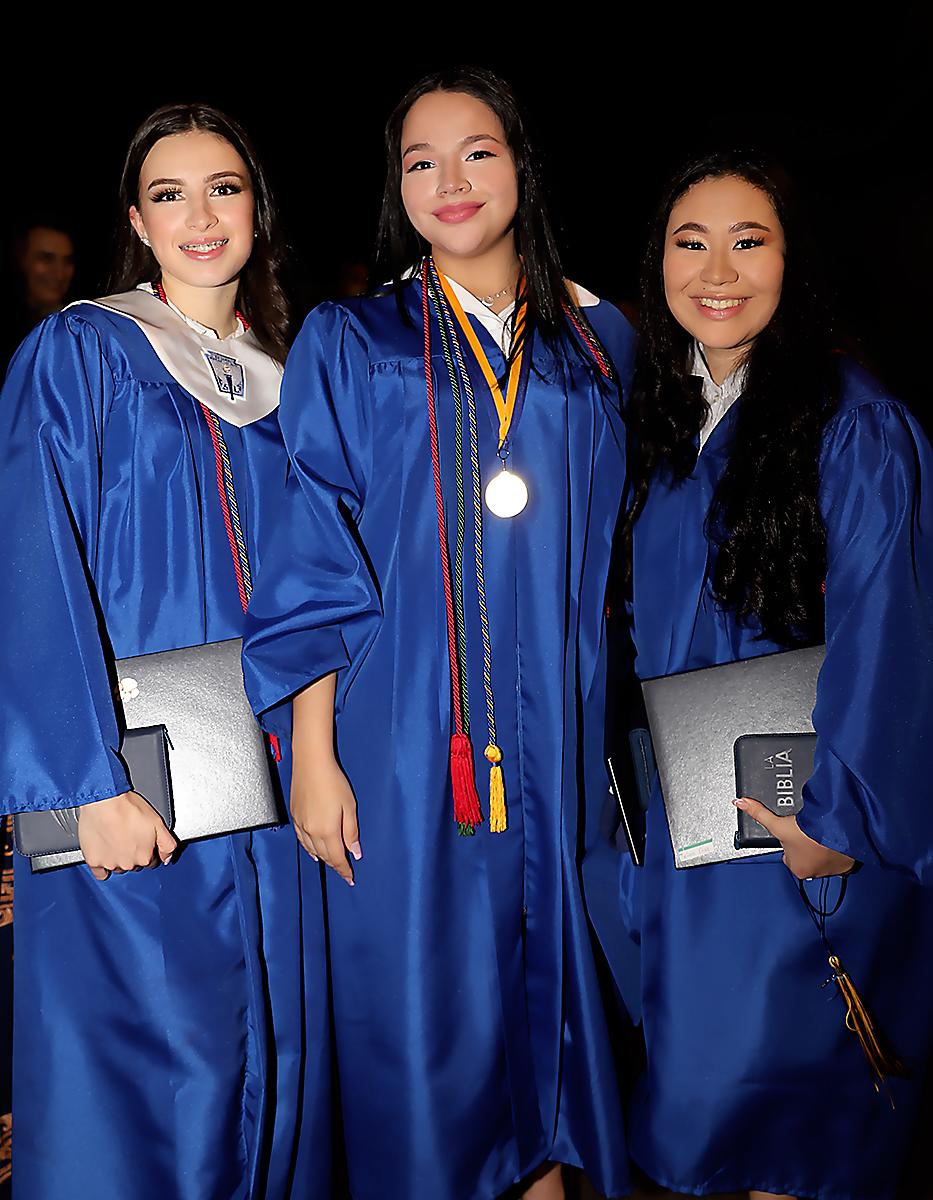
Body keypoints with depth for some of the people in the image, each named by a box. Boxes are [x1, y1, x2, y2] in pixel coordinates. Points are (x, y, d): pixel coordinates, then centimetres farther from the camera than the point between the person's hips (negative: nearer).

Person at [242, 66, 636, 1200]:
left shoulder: (596, 342, 10)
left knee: (546, 956, 12)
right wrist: (312, 756, -9)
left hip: (557, 724, 3)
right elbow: (314, 565, -3)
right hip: (409, 733, -2)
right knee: (421, 983, 5)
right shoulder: (348, 345, 2)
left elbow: (613, 550, 12)